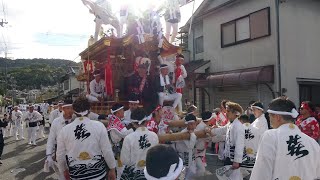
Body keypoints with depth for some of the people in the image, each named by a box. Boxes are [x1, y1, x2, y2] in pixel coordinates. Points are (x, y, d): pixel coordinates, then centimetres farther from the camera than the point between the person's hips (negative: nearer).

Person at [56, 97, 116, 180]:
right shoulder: (99, 126, -15)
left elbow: (60, 155, 1)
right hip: (98, 173, -1)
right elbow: (107, 151, -11)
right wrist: (112, 169, 3)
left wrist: (64, 170, 19)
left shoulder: (64, 130, -9)